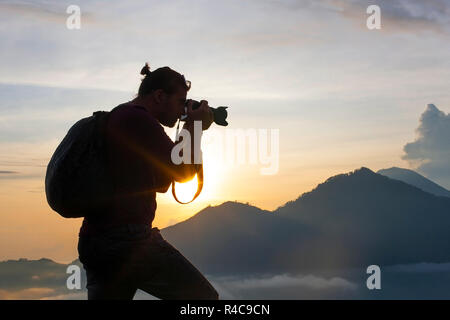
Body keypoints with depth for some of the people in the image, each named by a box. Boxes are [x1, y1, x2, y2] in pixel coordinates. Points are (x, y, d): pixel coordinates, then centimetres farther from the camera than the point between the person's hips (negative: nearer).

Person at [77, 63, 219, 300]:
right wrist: (194, 128, 7)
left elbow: (161, 182, 26)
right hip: (131, 240, -10)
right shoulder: (138, 119, -10)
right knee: (205, 297, -2)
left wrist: (190, 130, 20)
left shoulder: (115, 118, 23)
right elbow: (183, 171, -8)